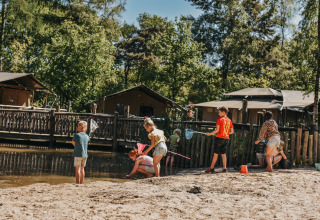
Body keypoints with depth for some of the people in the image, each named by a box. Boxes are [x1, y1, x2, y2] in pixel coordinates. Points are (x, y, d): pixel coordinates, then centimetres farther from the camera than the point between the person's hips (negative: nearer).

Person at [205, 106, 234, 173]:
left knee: (216, 153, 2)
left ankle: (212, 168, 8)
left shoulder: (220, 119, -8)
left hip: (219, 138, -5)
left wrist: (210, 134, -3)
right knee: (224, 154, 8)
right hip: (226, 139, 5)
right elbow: (231, 131, 11)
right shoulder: (229, 120, 9)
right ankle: (224, 168, 2)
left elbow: (217, 130, -13)